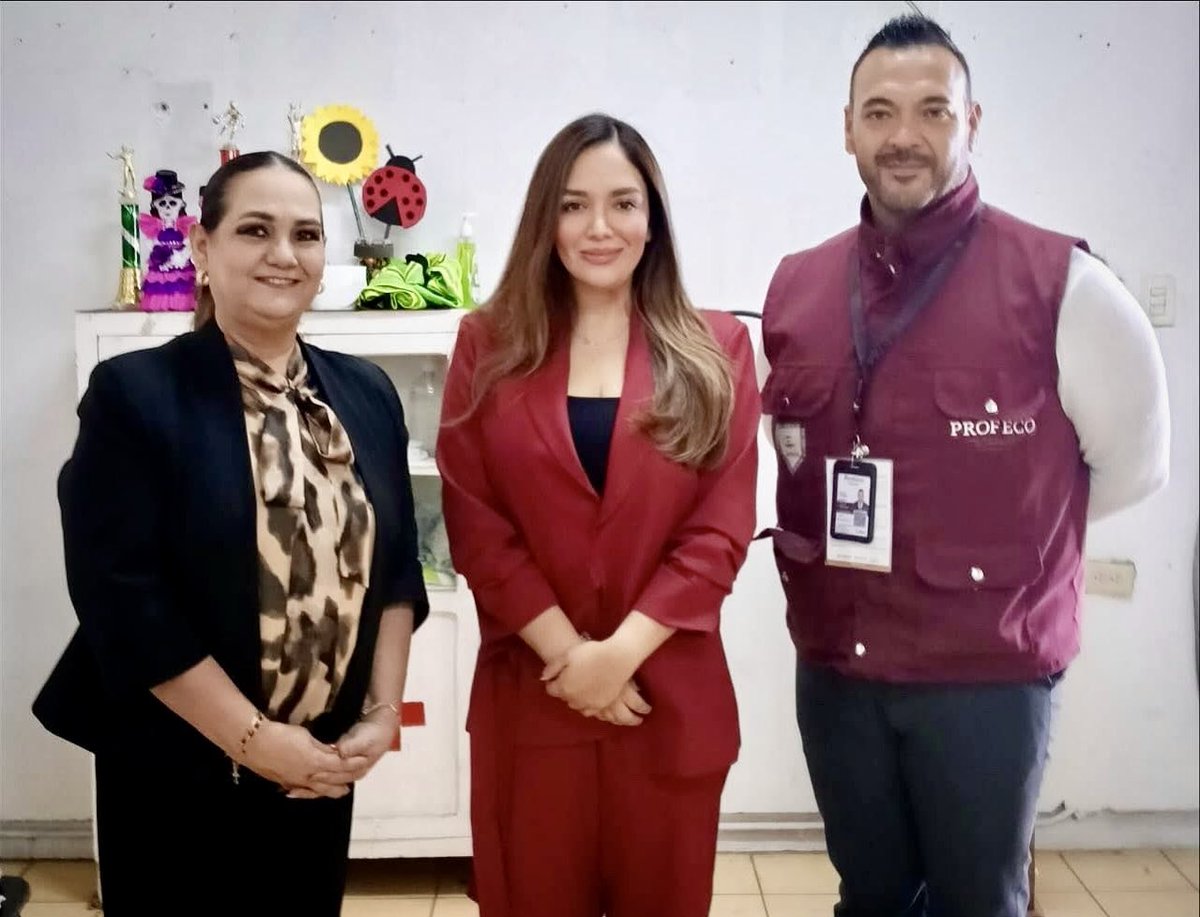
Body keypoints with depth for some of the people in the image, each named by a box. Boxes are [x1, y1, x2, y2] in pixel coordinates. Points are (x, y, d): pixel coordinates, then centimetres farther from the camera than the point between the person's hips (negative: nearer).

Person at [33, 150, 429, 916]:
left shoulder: (366, 392, 4)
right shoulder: (134, 393, -10)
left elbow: (398, 566, 6)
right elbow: (122, 599, -15)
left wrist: (382, 712, -3)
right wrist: (253, 737, -16)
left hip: (323, 766, 4)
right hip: (179, 770, -4)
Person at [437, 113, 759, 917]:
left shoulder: (717, 350, 2)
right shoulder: (489, 346, 2)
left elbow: (722, 529, -4)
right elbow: (475, 524, -3)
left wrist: (621, 652, -13)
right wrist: (567, 652, -11)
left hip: (672, 698, 0)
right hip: (530, 695, 0)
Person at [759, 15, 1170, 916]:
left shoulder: (1062, 284, -12)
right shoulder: (794, 287, 2)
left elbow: (1134, 461, -1)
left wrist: (987, 537, 1)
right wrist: (827, 539, 2)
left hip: (988, 672, -3)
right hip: (832, 669, 4)